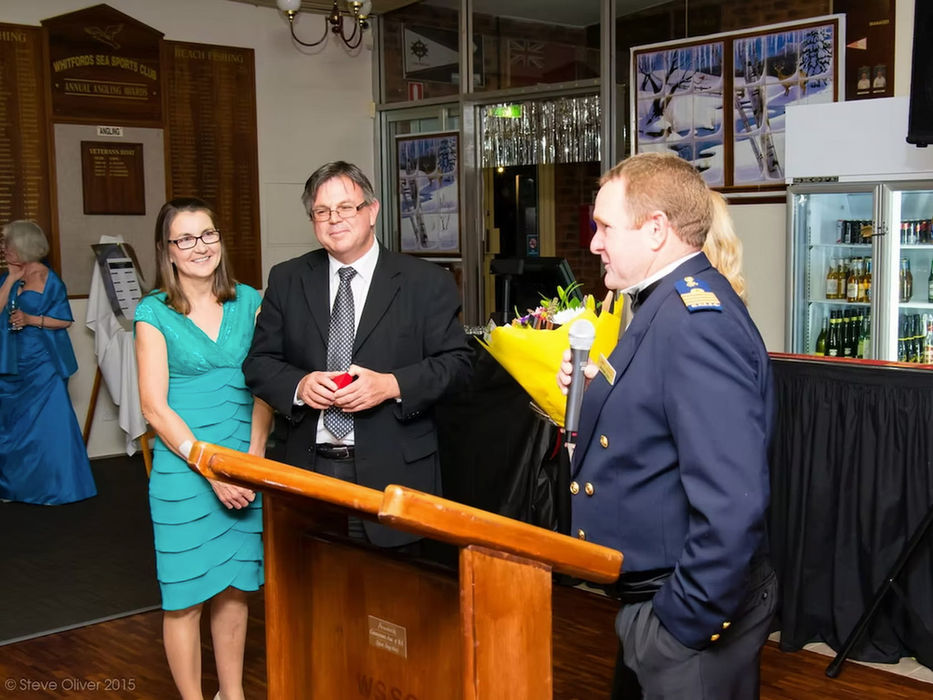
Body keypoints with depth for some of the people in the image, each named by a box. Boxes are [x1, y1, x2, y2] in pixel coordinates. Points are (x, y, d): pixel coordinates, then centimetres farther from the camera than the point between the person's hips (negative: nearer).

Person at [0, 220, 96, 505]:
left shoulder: (49, 281, -7)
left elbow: (64, 320, -7)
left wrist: (31, 319, -16)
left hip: (42, 364, -6)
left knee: (48, 423, -2)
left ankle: (55, 487, 9)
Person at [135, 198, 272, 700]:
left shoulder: (248, 302, 6)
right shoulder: (154, 313, -4)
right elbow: (155, 407, -8)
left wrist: (254, 456, -9)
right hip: (183, 468, -3)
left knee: (235, 587, 14)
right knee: (185, 596, 5)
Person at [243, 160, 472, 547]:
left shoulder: (427, 282, 0)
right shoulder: (286, 280, 9)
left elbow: (457, 362, -2)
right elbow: (258, 362, 10)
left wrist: (392, 385, -17)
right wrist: (299, 385, -11)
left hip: (395, 472, -2)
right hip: (310, 469, 2)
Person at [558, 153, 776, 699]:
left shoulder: (698, 321, -25)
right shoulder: (671, 305, 8)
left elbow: (732, 503, -30)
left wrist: (687, 622, -23)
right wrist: (599, 394, 2)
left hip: (691, 612, -10)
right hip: (646, 589, 10)